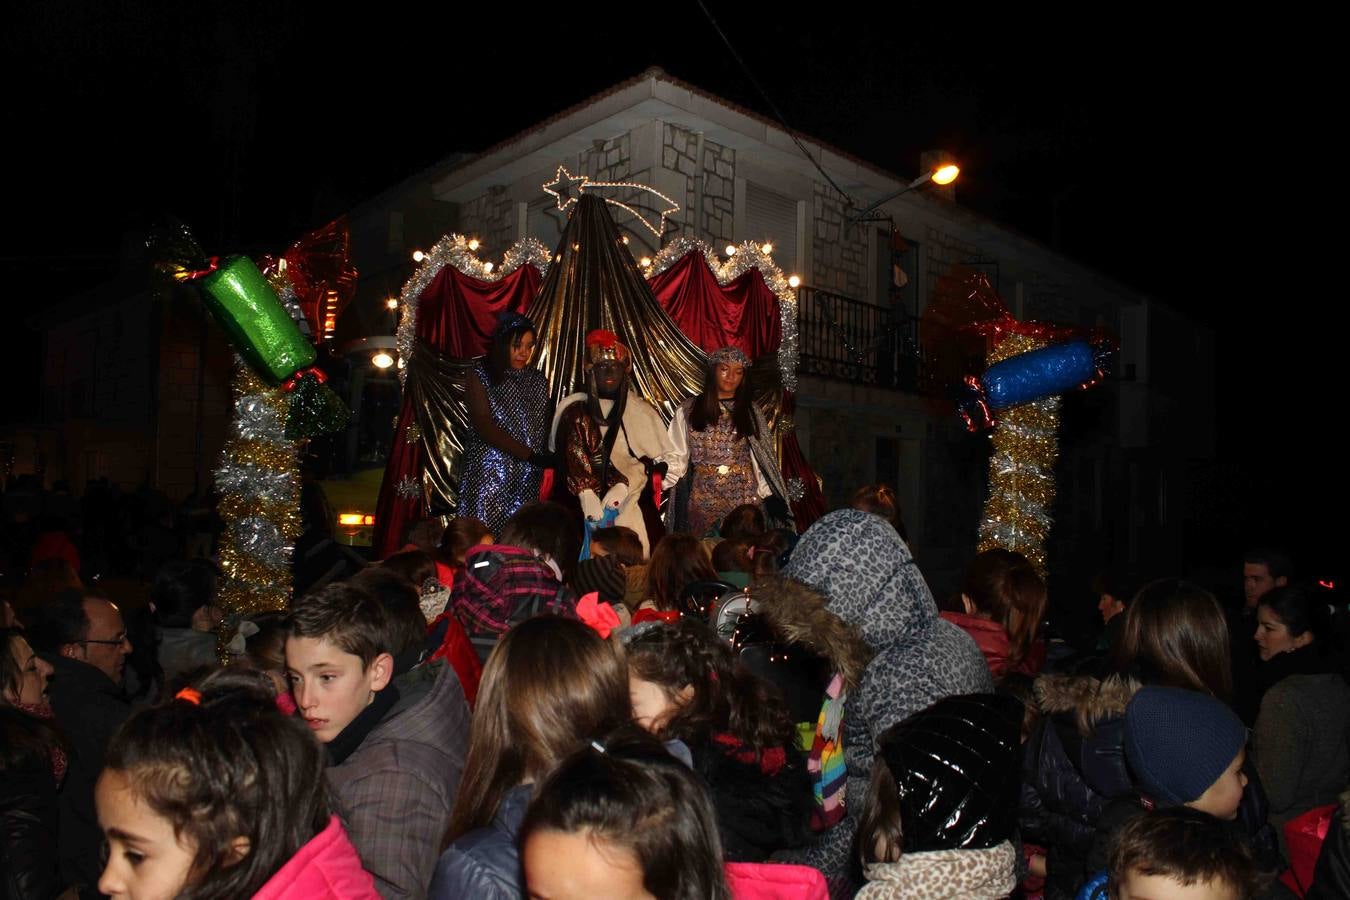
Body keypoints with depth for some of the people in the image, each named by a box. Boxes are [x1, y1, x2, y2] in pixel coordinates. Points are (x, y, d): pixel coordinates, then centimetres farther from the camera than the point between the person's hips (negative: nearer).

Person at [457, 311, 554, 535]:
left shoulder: (538, 380, 15)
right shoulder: (480, 375, 1)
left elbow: (547, 427, 12)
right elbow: (483, 426, -9)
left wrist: (548, 461, -7)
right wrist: (530, 455, -13)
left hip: (528, 478, 3)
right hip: (488, 475, -3)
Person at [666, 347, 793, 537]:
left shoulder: (750, 411, 9)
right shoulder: (689, 411, 5)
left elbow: (761, 458, 7)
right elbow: (677, 457, 2)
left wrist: (769, 496, -3)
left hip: (744, 495, 1)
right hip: (703, 498, 0)